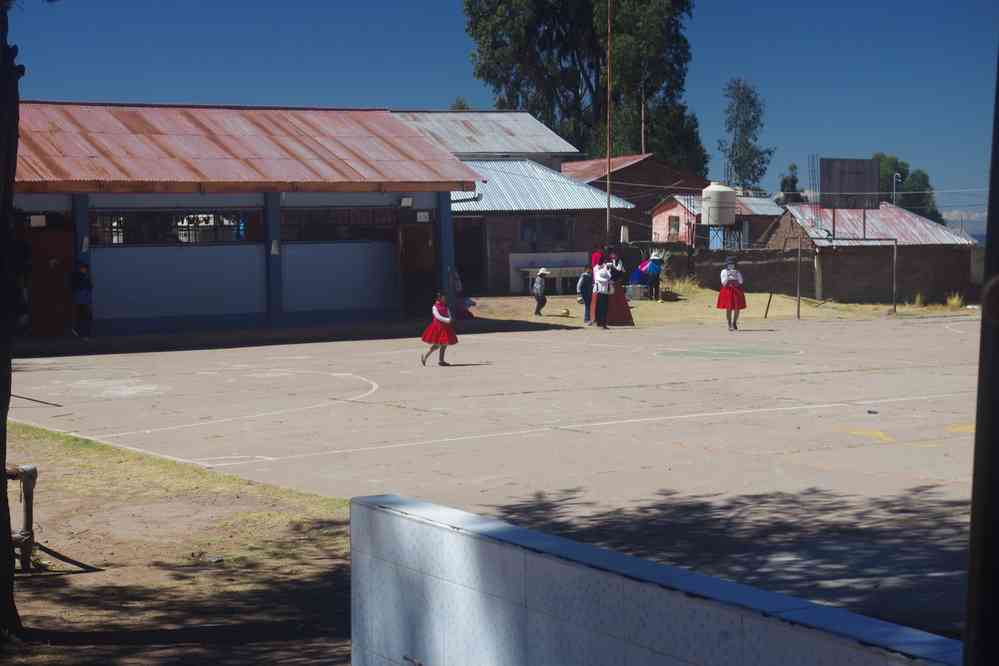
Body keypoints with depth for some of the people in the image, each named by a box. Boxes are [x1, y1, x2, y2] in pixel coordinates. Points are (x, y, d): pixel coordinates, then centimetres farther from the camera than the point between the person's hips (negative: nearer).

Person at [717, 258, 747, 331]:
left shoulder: (737, 272, 8)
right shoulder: (724, 272, 1)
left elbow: (740, 282, 1)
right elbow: (723, 283, -5)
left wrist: (735, 275, -10)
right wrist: (728, 276, -16)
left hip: (737, 291, 3)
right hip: (727, 290, -2)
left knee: (737, 308, 0)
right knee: (729, 308, -5)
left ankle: (734, 323, 19)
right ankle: (730, 325, 3)